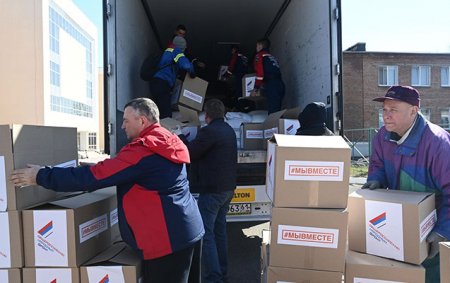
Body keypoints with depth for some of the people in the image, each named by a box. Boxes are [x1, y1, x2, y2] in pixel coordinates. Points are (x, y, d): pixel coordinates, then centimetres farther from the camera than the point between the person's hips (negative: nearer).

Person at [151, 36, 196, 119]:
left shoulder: (168, 51, 25)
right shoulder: (176, 52, -1)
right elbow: (187, 65, -19)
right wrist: (192, 73, 1)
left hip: (155, 82, 9)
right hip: (162, 84, -9)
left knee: (161, 112, 15)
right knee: (166, 114, -12)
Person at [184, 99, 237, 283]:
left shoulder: (209, 131, -17)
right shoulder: (229, 130, 12)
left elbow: (188, 153, -15)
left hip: (211, 190, -9)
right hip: (228, 188, 9)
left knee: (205, 233, -3)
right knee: (219, 230, 18)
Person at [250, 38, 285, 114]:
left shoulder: (260, 55, 6)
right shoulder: (272, 56, 28)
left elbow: (260, 73, -6)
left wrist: (256, 89, 0)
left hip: (272, 86, -8)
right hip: (280, 84, 8)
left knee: (272, 111, -10)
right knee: (277, 111, 9)